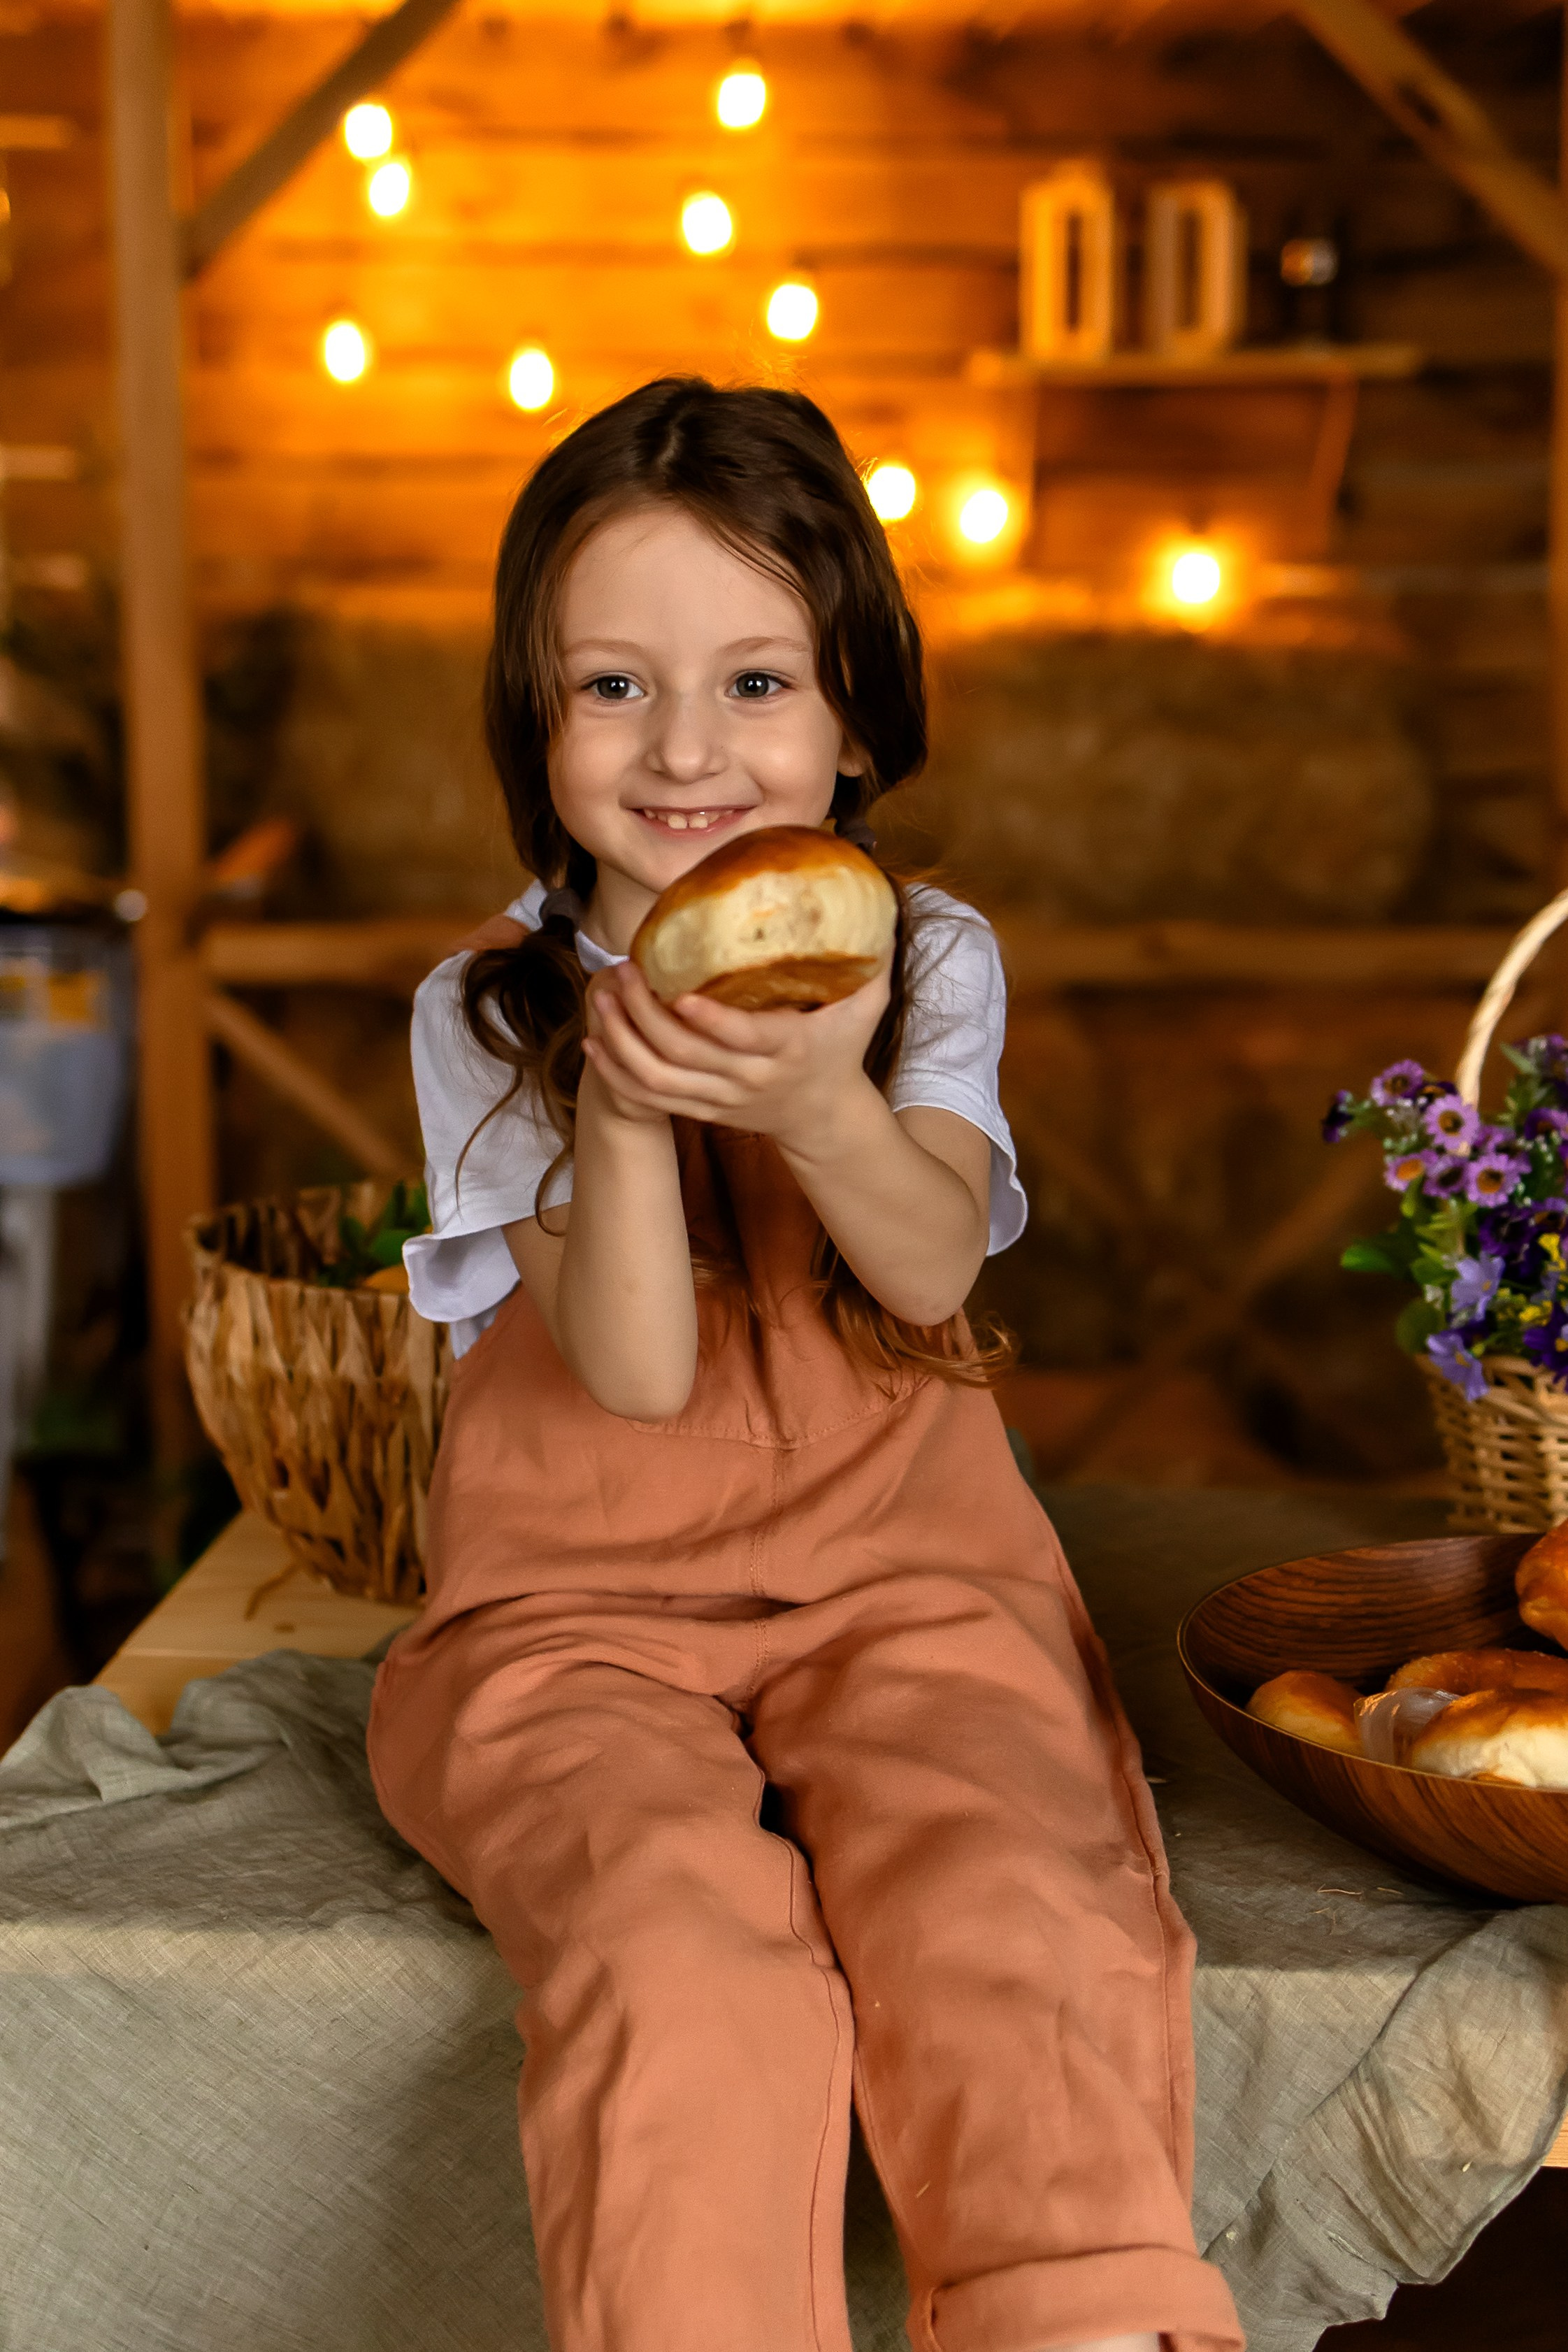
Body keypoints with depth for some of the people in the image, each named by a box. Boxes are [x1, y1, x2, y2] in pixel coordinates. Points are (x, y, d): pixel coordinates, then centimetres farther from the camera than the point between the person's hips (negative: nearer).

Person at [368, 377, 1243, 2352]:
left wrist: (809, 1098, -33)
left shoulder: (930, 961, 4)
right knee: (685, 1952, -31)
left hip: (896, 1560, 1)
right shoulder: (486, 1013, 0)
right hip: (578, 1600, -1)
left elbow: (932, 1269, -13)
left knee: (1016, 1925, -30)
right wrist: (616, 1102, -27)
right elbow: (636, 1372, -10)